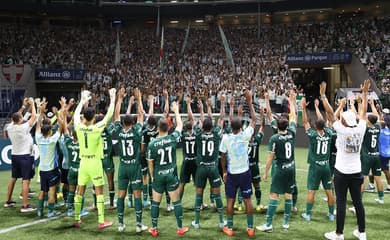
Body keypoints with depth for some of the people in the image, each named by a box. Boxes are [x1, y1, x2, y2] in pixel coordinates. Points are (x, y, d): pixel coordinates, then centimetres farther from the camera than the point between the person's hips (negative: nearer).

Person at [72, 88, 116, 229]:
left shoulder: (79, 127, -4)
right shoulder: (97, 128, -15)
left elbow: (76, 115, 16)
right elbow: (109, 116, -8)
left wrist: (83, 101, 28)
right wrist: (112, 98, 1)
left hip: (83, 162, 4)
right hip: (95, 163, -4)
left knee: (80, 192, 12)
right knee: (99, 192, 2)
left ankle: (77, 220, 19)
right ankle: (101, 221, 2)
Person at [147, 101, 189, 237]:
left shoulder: (152, 143, -11)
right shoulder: (173, 138, -9)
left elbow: (150, 163, -4)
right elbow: (180, 125, 9)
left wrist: (152, 176, 11)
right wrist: (176, 111, 22)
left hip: (158, 176, 0)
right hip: (171, 174, 0)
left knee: (155, 202, 11)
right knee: (176, 201, 9)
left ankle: (154, 229, 19)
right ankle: (180, 228, 15)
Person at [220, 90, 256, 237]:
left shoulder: (226, 138, -12)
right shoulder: (245, 135, -13)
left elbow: (223, 157, -4)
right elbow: (254, 120, 0)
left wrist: (224, 172, 9)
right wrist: (250, 102, 4)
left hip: (231, 173, 0)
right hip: (245, 172, 1)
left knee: (230, 200, 8)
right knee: (247, 200, 8)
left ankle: (229, 228, 15)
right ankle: (250, 228, 15)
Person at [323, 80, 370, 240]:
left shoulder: (342, 130, -15)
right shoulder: (361, 129, -5)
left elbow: (330, 112, -11)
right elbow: (363, 112, 8)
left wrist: (323, 95, -4)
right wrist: (365, 93, 19)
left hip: (342, 172, -4)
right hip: (356, 171, 4)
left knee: (341, 203, 1)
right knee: (358, 202, 12)